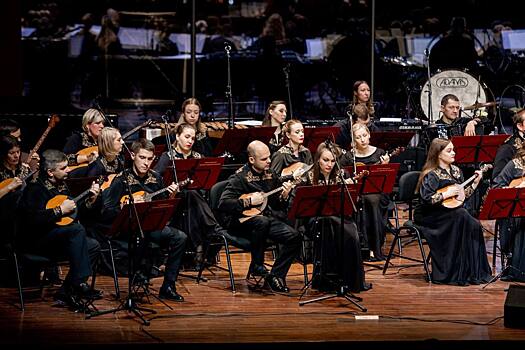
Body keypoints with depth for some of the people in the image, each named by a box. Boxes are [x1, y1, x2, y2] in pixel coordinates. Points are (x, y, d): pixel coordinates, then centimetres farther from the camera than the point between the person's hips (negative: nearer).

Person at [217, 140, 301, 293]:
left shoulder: (270, 175, 9)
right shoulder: (240, 177, -11)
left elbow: (279, 207, 16)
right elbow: (223, 204, -21)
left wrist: (284, 197, -6)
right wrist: (249, 202, -24)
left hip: (267, 218, 6)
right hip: (241, 222, -6)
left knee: (294, 237, -16)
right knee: (262, 222, -39)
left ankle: (276, 275, -4)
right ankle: (256, 266, -19)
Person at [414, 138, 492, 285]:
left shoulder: (455, 171, 12)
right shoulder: (431, 175, -13)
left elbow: (463, 195, 17)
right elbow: (426, 198, -25)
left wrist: (475, 182, 7)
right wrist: (446, 194, -21)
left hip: (449, 212, 7)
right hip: (428, 216, -7)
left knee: (474, 225, -21)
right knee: (460, 215, -31)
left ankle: (475, 271, -17)